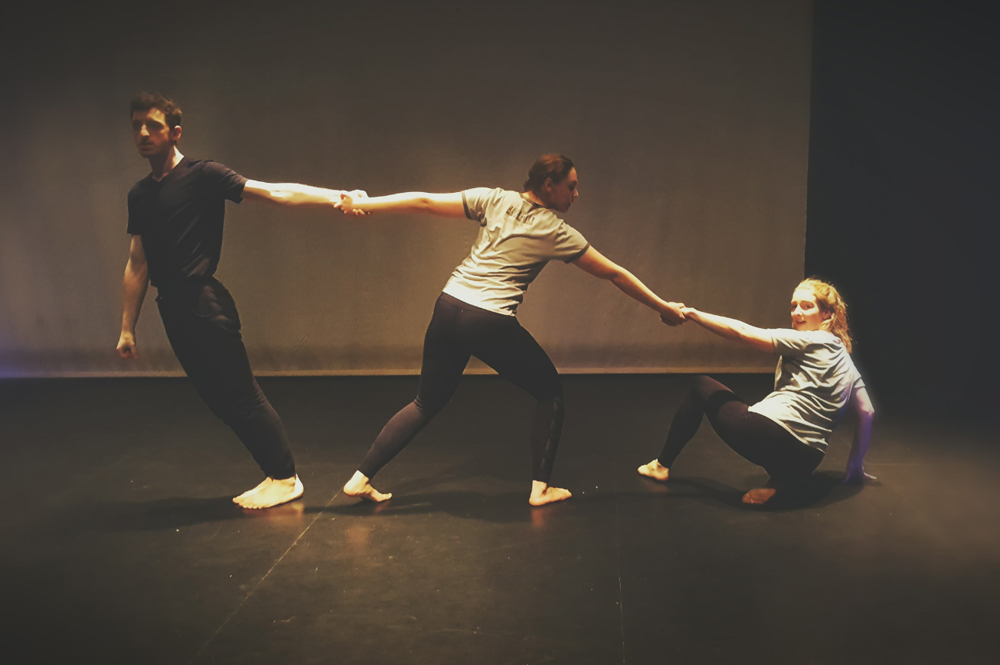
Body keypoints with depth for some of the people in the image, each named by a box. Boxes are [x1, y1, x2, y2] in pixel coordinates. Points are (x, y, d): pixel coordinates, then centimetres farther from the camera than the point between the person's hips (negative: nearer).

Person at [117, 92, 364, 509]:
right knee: (220, 401, 9)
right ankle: (276, 476, 19)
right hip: (172, 310, 7)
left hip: (204, 303, -7)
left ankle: (285, 478, 10)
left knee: (240, 394, -4)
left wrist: (336, 197, -26)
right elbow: (137, 264, 17)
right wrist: (127, 328, 15)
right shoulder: (139, 195, 15)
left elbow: (273, 192, -14)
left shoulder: (202, 175, -5)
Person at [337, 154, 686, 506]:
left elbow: (424, 202, 4)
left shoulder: (493, 200, 8)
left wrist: (360, 204, 11)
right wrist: (664, 308, 16)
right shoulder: (557, 232, 1)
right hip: (492, 324, -5)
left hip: (449, 309, 5)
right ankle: (540, 487, 16)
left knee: (427, 402, 19)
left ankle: (361, 478, 16)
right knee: (550, 391, 17)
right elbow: (614, 274, 7)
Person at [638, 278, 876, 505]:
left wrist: (692, 314, -1)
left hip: (769, 434, -7)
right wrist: (855, 466, 23)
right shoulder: (846, 360, 20)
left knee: (701, 387, 17)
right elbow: (867, 412, 16)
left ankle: (662, 465, 20)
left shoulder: (810, 341, -1)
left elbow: (742, 333, -5)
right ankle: (782, 480, 5)